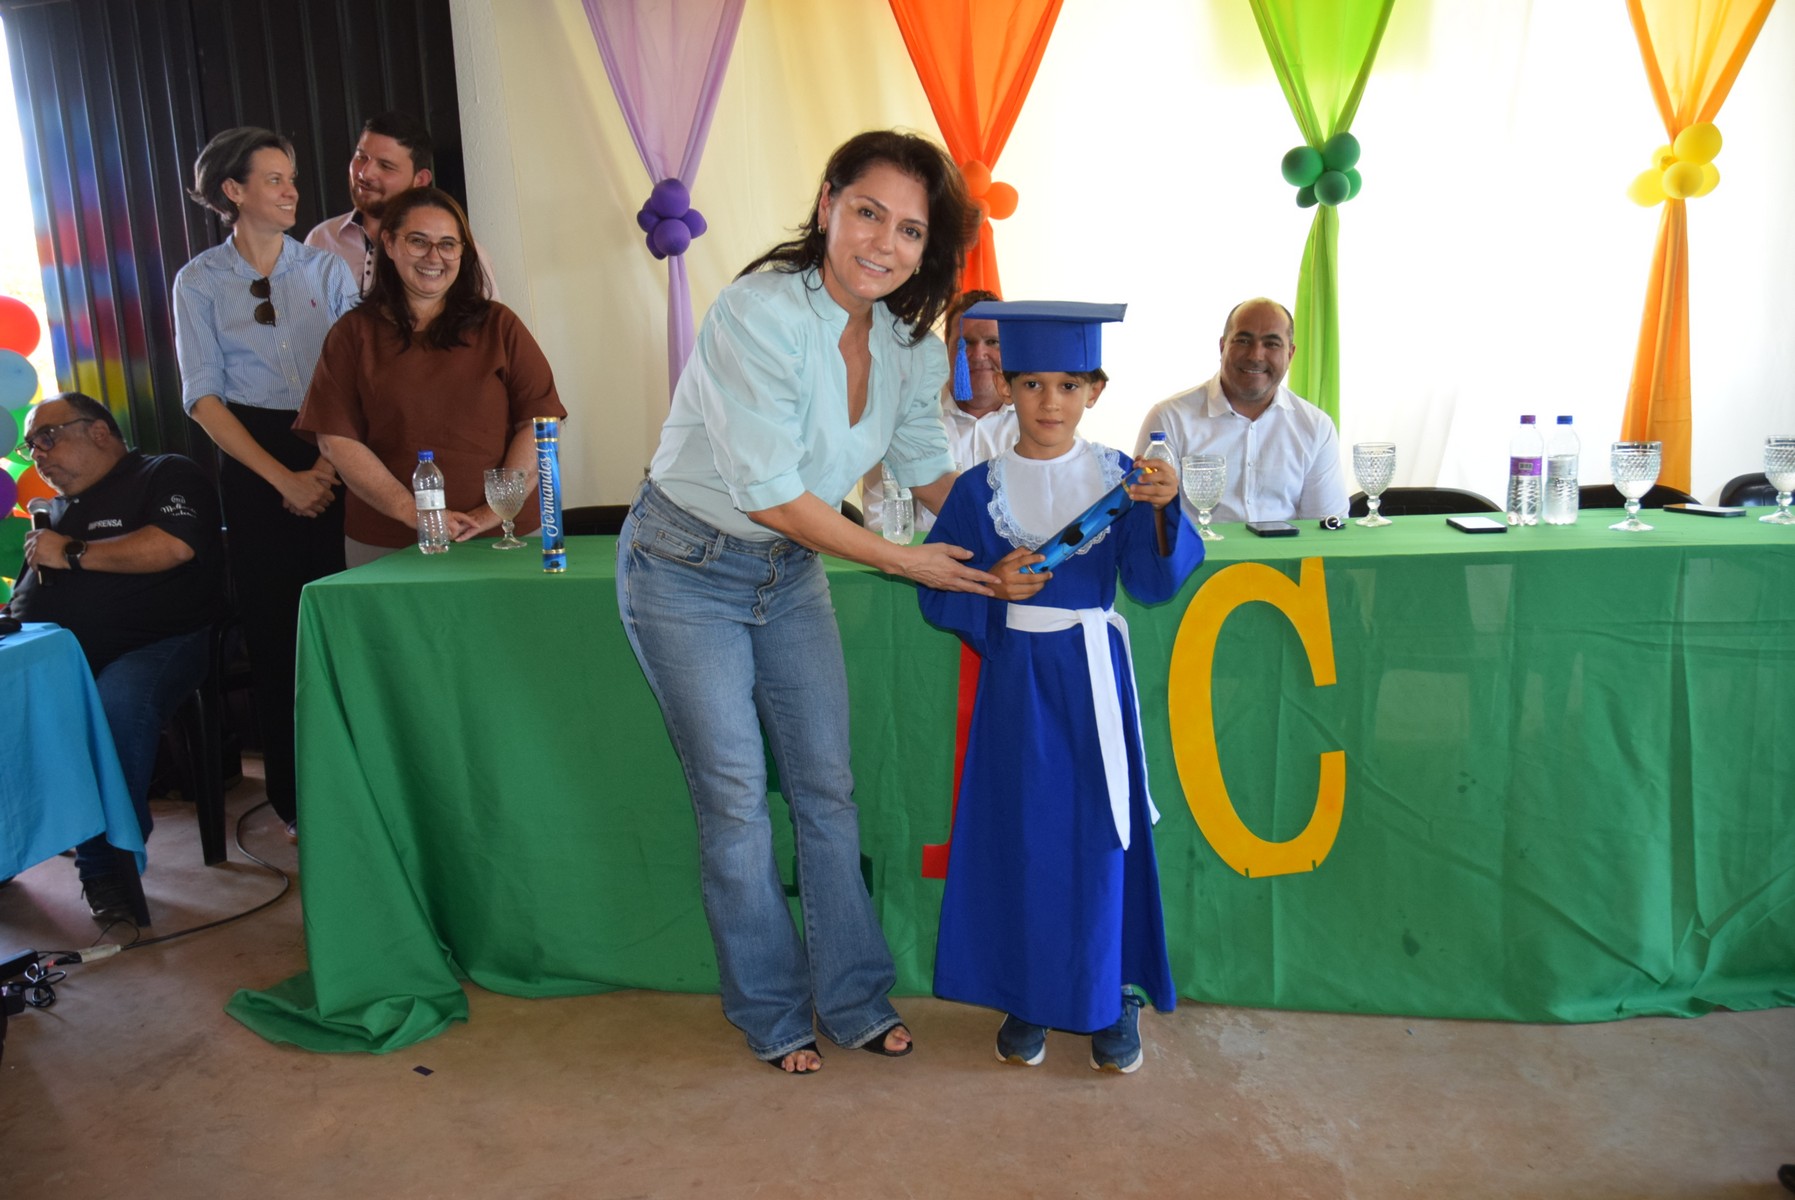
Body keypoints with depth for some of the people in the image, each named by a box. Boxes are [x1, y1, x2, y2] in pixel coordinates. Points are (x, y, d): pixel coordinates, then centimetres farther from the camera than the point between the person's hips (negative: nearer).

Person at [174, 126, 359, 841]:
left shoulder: (325, 269, 8)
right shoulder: (200, 282, 5)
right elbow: (203, 397, 0)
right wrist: (284, 478, -8)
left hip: (335, 454, 1)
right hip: (254, 462, 0)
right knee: (273, 628, 4)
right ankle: (294, 800, 17)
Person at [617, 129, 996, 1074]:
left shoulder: (905, 341, -4)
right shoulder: (759, 314, -26)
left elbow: (927, 469, 6)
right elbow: (771, 494, -26)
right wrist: (903, 561, -21)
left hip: (789, 571, 6)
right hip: (688, 570, -6)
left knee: (827, 786, 9)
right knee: (734, 795, 3)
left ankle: (851, 997, 26)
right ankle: (771, 1012, 24)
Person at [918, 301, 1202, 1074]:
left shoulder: (1118, 476, 0)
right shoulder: (980, 489, -1)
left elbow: (1154, 583, -6)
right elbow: (936, 594, 1)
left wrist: (1161, 512, -22)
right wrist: (991, 588, -17)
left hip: (1093, 676, 0)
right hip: (1017, 677, 0)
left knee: (1100, 831, 5)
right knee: (1020, 834, 5)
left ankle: (1112, 996, 22)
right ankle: (1026, 997, 23)